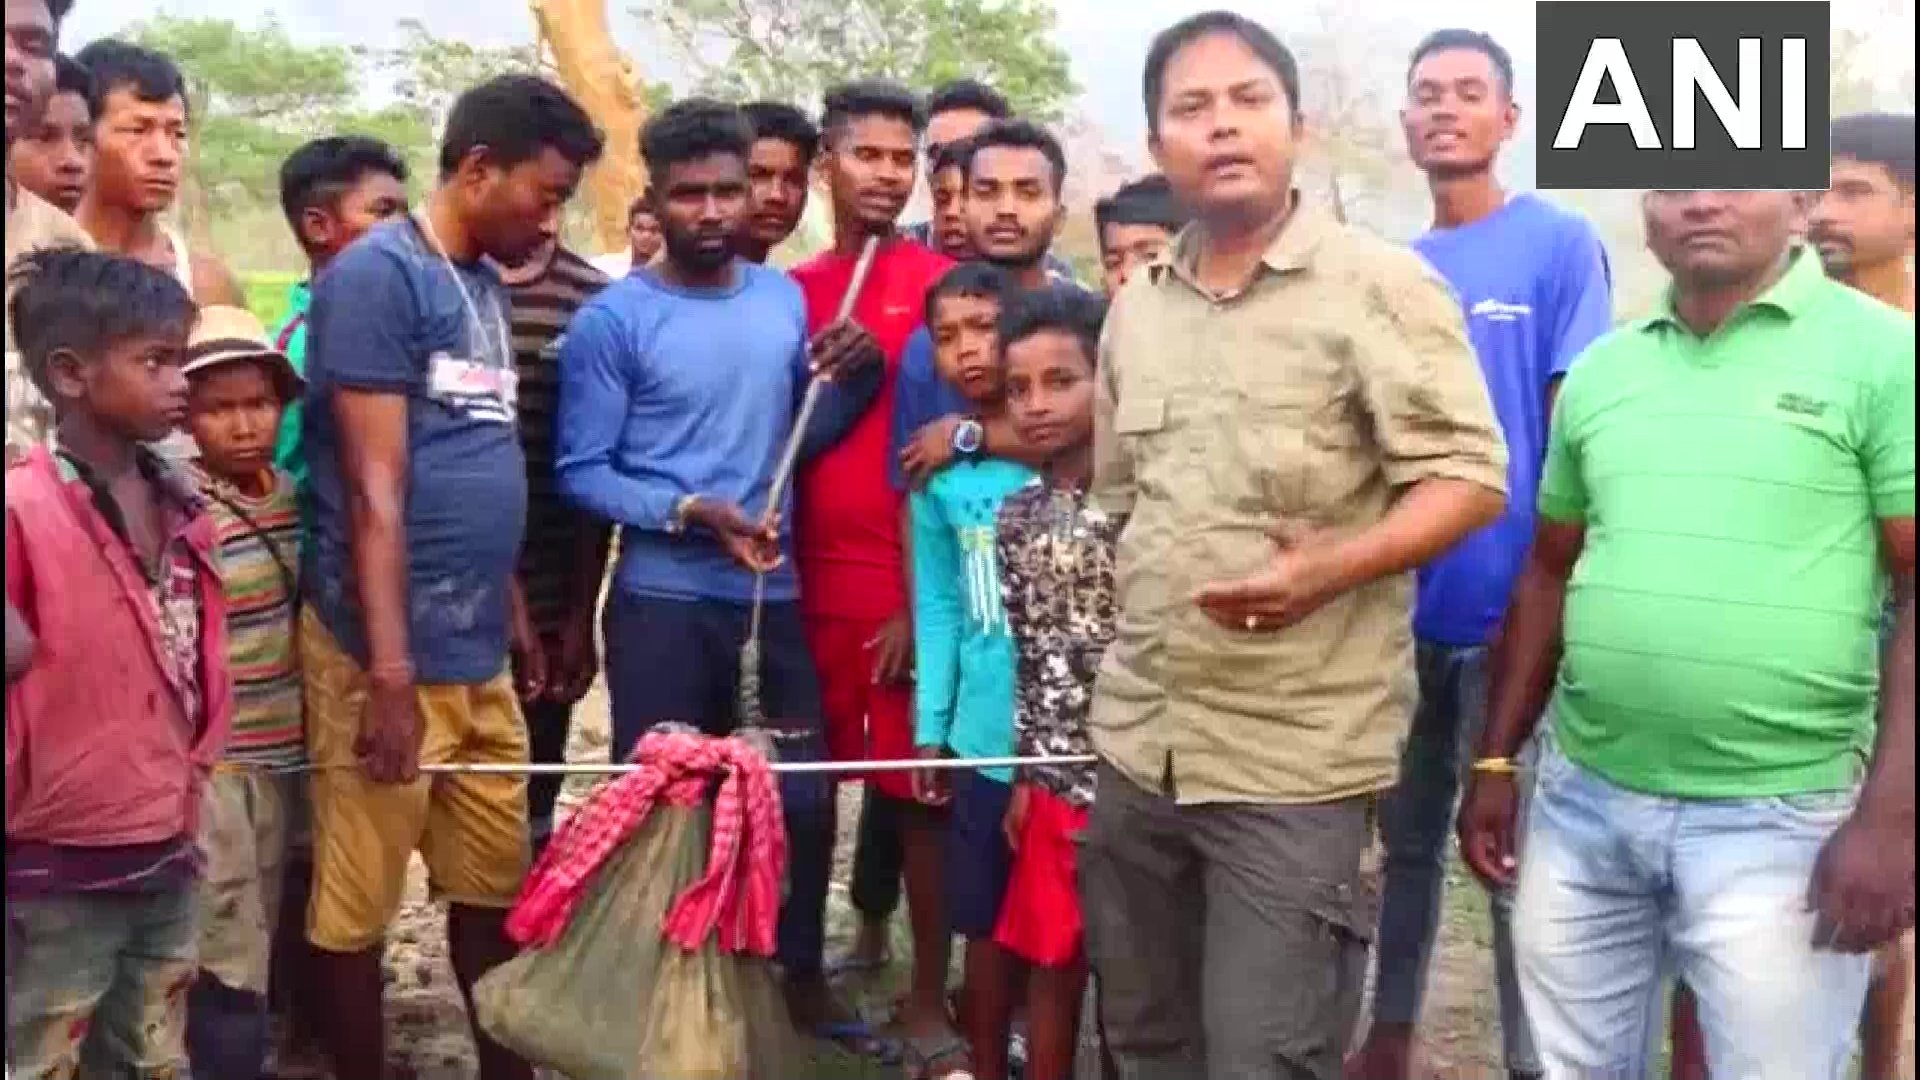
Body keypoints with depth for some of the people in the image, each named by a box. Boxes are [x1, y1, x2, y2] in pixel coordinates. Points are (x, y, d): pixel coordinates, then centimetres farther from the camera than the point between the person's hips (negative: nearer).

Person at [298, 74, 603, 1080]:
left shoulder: (485, 286, 14)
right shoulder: (377, 274, -11)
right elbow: (374, 490, -16)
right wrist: (390, 676, -18)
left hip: (478, 655, 8)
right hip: (390, 656, -8)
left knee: (494, 888, 16)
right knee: (355, 909, 5)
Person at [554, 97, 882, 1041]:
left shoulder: (785, 300, 5)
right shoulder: (612, 320, -9)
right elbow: (580, 471, -12)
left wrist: (846, 380, -6)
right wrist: (692, 513, -23)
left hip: (775, 595, 4)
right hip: (663, 604, -4)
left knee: (802, 796, 11)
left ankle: (799, 981, 30)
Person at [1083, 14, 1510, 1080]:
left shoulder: (1381, 285, -7)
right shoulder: (1134, 308, 12)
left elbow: (1468, 479, -11)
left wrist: (1330, 570, -26)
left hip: (1297, 760, -6)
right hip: (1136, 744, 7)